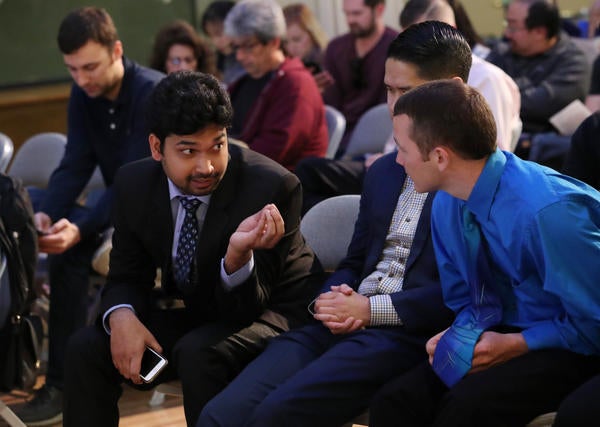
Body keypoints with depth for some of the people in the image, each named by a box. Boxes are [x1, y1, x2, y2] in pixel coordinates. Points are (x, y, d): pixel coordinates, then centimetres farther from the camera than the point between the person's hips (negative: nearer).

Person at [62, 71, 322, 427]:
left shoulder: (273, 187, -25)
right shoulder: (134, 183, -10)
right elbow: (126, 275, 2)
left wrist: (239, 255, -47)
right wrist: (121, 315, -23)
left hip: (273, 309, -5)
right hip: (192, 311, 5)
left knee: (197, 352, -34)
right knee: (86, 348, -15)